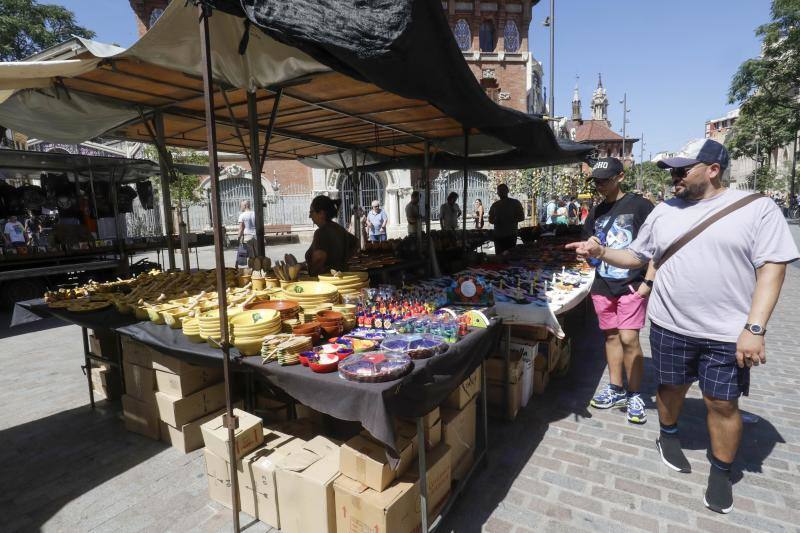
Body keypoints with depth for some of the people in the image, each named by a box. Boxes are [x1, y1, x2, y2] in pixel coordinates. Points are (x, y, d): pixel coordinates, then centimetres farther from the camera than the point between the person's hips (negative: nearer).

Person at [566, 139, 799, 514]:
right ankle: (668, 437, 43)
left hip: (728, 333, -2)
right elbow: (636, 257, 11)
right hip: (669, 326, 3)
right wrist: (600, 251, -7)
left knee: (723, 403, 8)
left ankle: (721, 472, 30)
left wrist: (755, 328, -16)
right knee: (671, 387, 17)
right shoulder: (663, 212, 4)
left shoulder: (757, 208, -5)